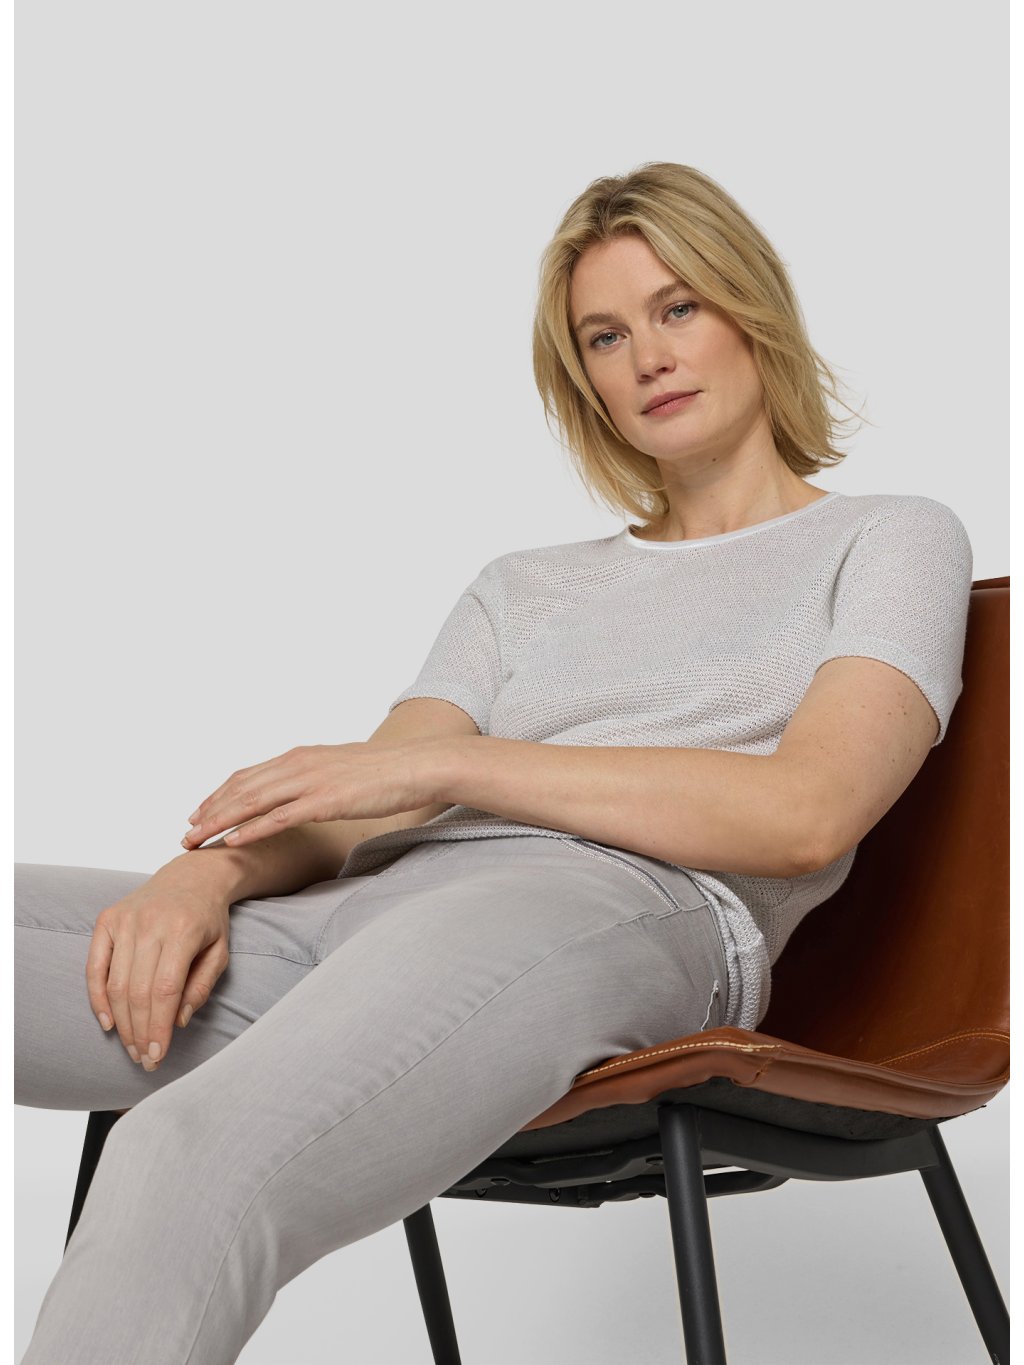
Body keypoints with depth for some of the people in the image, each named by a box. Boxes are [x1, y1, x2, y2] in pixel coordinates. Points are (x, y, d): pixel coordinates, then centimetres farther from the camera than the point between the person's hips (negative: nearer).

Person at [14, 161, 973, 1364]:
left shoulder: (892, 539, 20)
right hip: (360, 911, 6)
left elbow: (806, 815, -1)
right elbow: (343, 810, 18)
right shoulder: (524, 588, 34)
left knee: (197, 1158, -39)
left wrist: (442, 767, -4)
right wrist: (209, 869, -7)